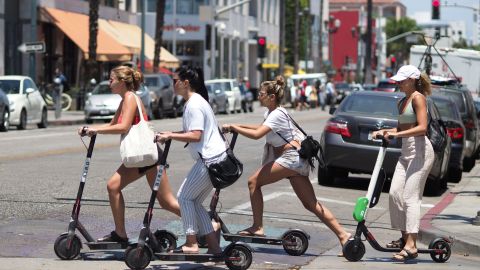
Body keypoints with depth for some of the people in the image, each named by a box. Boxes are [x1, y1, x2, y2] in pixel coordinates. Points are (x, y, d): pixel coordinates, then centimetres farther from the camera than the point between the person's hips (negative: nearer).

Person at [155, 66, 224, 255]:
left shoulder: (194, 105, -15)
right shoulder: (195, 101, 17)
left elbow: (195, 135, -23)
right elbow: (193, 132, 20)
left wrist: (170, 136, -21)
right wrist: (171, 134, 10)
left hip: (210, 159, -10)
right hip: (215, 157, 10)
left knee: (185, 197, -3)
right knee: (194, 201, 12)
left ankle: (191, 243, 0)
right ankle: (214, 246, 11)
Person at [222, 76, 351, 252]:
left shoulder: (276, 114, -14)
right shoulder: (270, 112, 16)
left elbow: (256, 134, -26)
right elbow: (261, 127, 37)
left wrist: (233, 127, -16)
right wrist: (238, 126, 25)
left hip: (290, 158, -10)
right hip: (296, 160, 10)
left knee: (253, 182, -6)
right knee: (311, 204, 6)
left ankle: (257, 228, -4)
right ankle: (342, 234, 1)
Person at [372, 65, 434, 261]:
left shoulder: (418, 98, -9)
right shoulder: (403, 101, 17)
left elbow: (422, 127, -19)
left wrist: (397, 134, -24)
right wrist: (384, 131, 7)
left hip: (420, 151, -9)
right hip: (406, 152, 9)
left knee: (410, 197, -14)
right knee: (395, 194, 5)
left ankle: (411, 246, -19)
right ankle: (405, 237, 17)